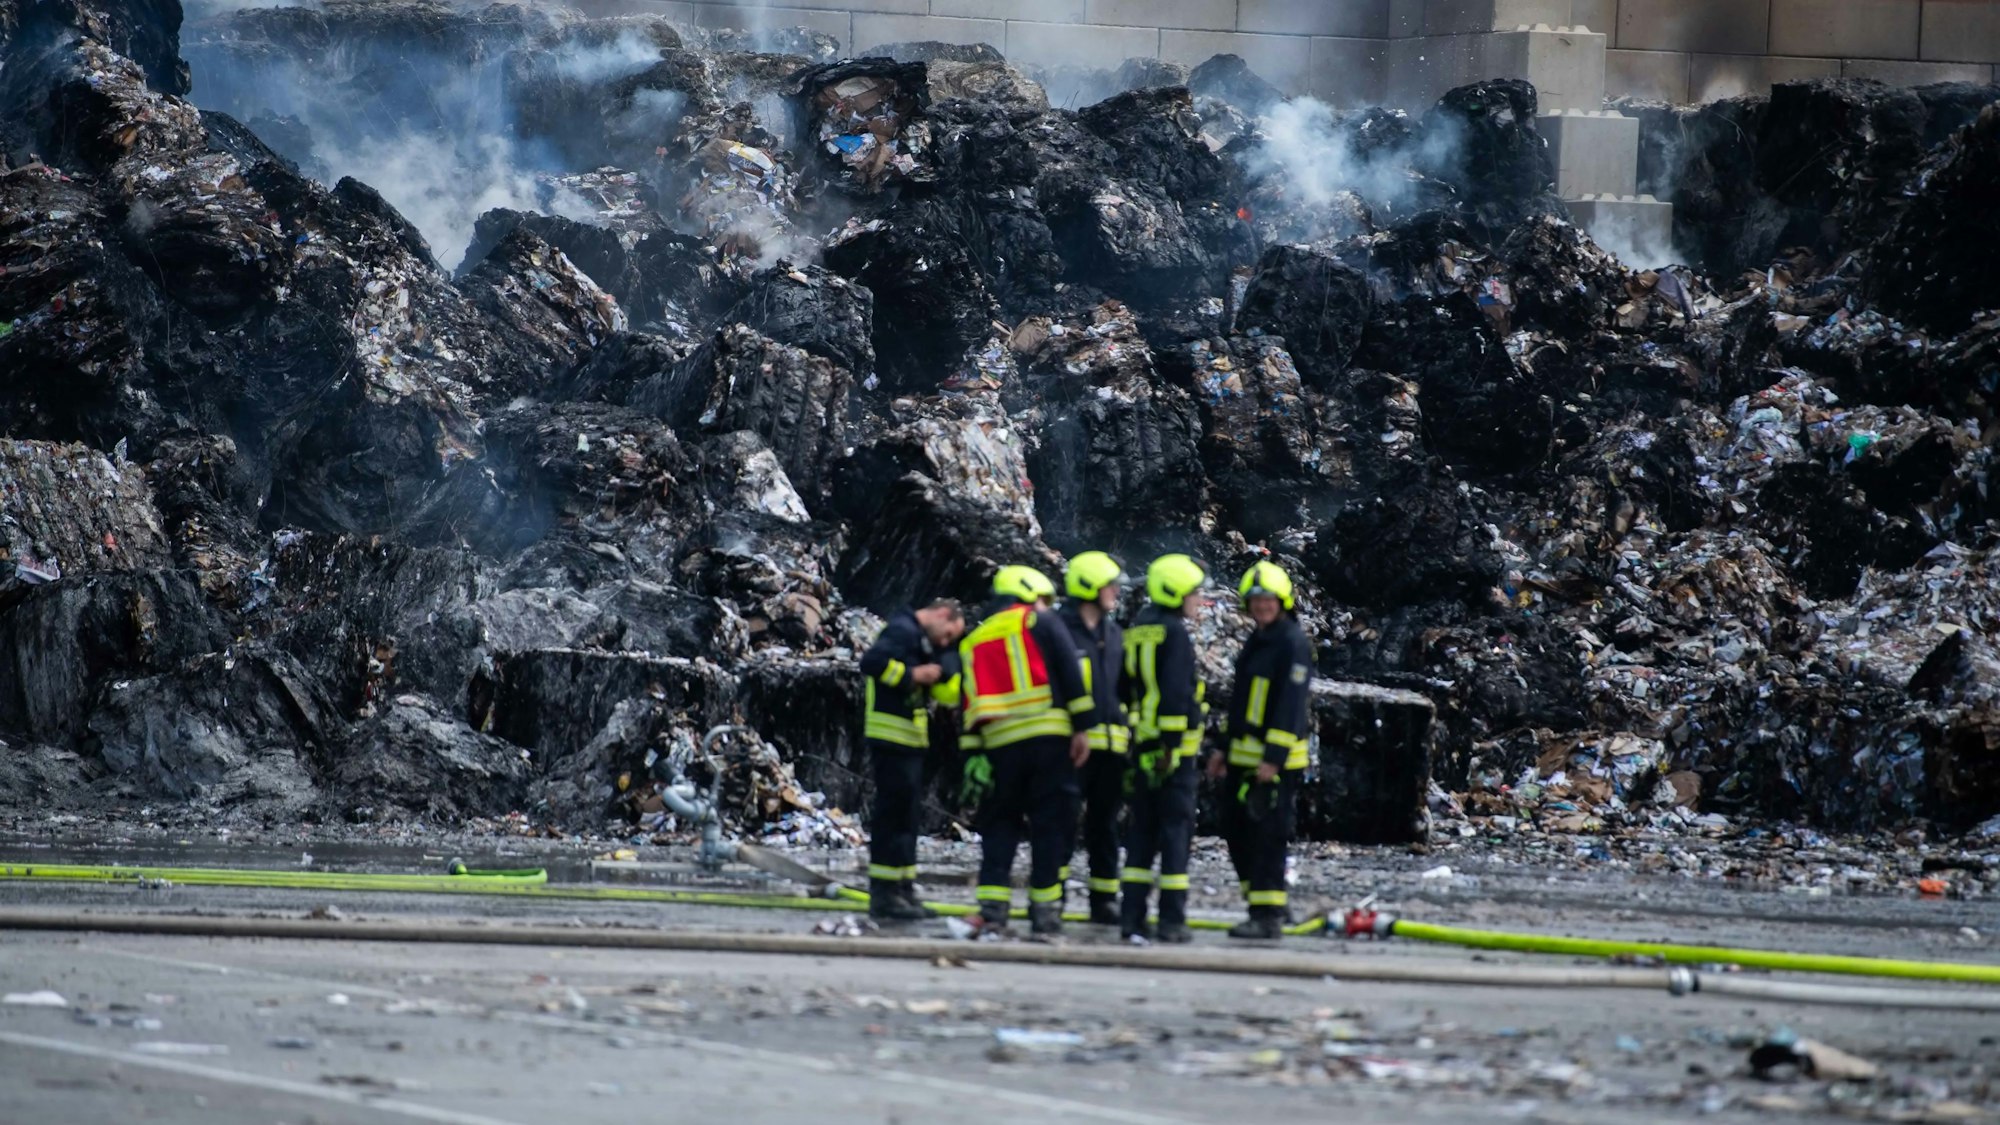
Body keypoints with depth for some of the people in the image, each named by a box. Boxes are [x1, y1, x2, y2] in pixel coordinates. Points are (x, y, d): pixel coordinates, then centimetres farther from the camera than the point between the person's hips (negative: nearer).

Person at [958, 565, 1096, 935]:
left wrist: (972, 758, 12)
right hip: (1049, 738, -4)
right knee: (1049, 825, 3)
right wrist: (1082, 727, -4)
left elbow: (970, 707, 15)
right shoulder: (1041, 623, 6)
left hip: (1000, 744, 4)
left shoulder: (973, 642, 20)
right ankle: (1045, 908, 1)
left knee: (999, 826, 10)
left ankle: (992, 905, -2)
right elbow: (1070, 675, -4)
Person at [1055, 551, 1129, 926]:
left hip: (1111, 744, 7)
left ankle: (1105, 900, 16)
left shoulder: (1114, 635, 17)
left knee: (1104, 825, 11)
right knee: (1065, 822, -7)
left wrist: (1129, 734, 19)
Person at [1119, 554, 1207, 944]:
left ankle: (1131, 916, 7)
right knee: (1176, 829, -3)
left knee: (1142, 831, 10)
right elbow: (1175, 692, -19)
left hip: (1144, 747, 8)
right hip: (1174, 747, -8)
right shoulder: (1174, 633, -11)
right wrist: (1173, 743, -19)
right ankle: (1171, 922, -4)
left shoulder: (1137, 631, 15)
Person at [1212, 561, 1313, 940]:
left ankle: (1268, 916, -7)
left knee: (1266, 837, -9)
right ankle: (1263, 904, 23)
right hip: (1244, 757, 10)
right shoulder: (1257, 642, 18)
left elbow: (1292, 704, -18)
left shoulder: (1293, 643, -12)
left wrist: (1274, 757, -22)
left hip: (1276, 762, -10)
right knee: (1236, 831, 13)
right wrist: (1225, 749, 24)